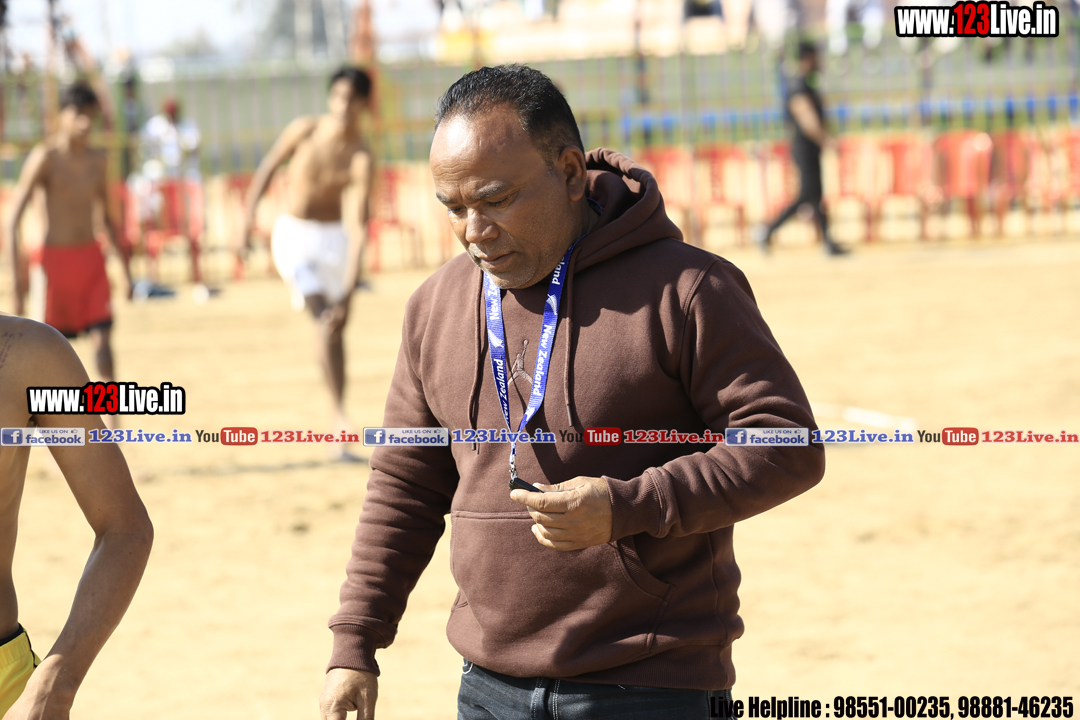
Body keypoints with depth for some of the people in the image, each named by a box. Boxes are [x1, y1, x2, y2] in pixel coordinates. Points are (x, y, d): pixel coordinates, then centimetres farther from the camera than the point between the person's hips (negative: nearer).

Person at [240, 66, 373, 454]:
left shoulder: (361, 159, -17)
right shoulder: (305, 130, -13)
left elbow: (359, 227, -22)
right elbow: (268, 167, 3)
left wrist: (349, 289, -29)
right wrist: (249, 219, 1)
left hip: (333, 237, 2)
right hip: (294, 234, -2)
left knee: (337, 326, 9)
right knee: (325, 322, -19)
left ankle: (340, 434, 24)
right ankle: (340, 414, -20)